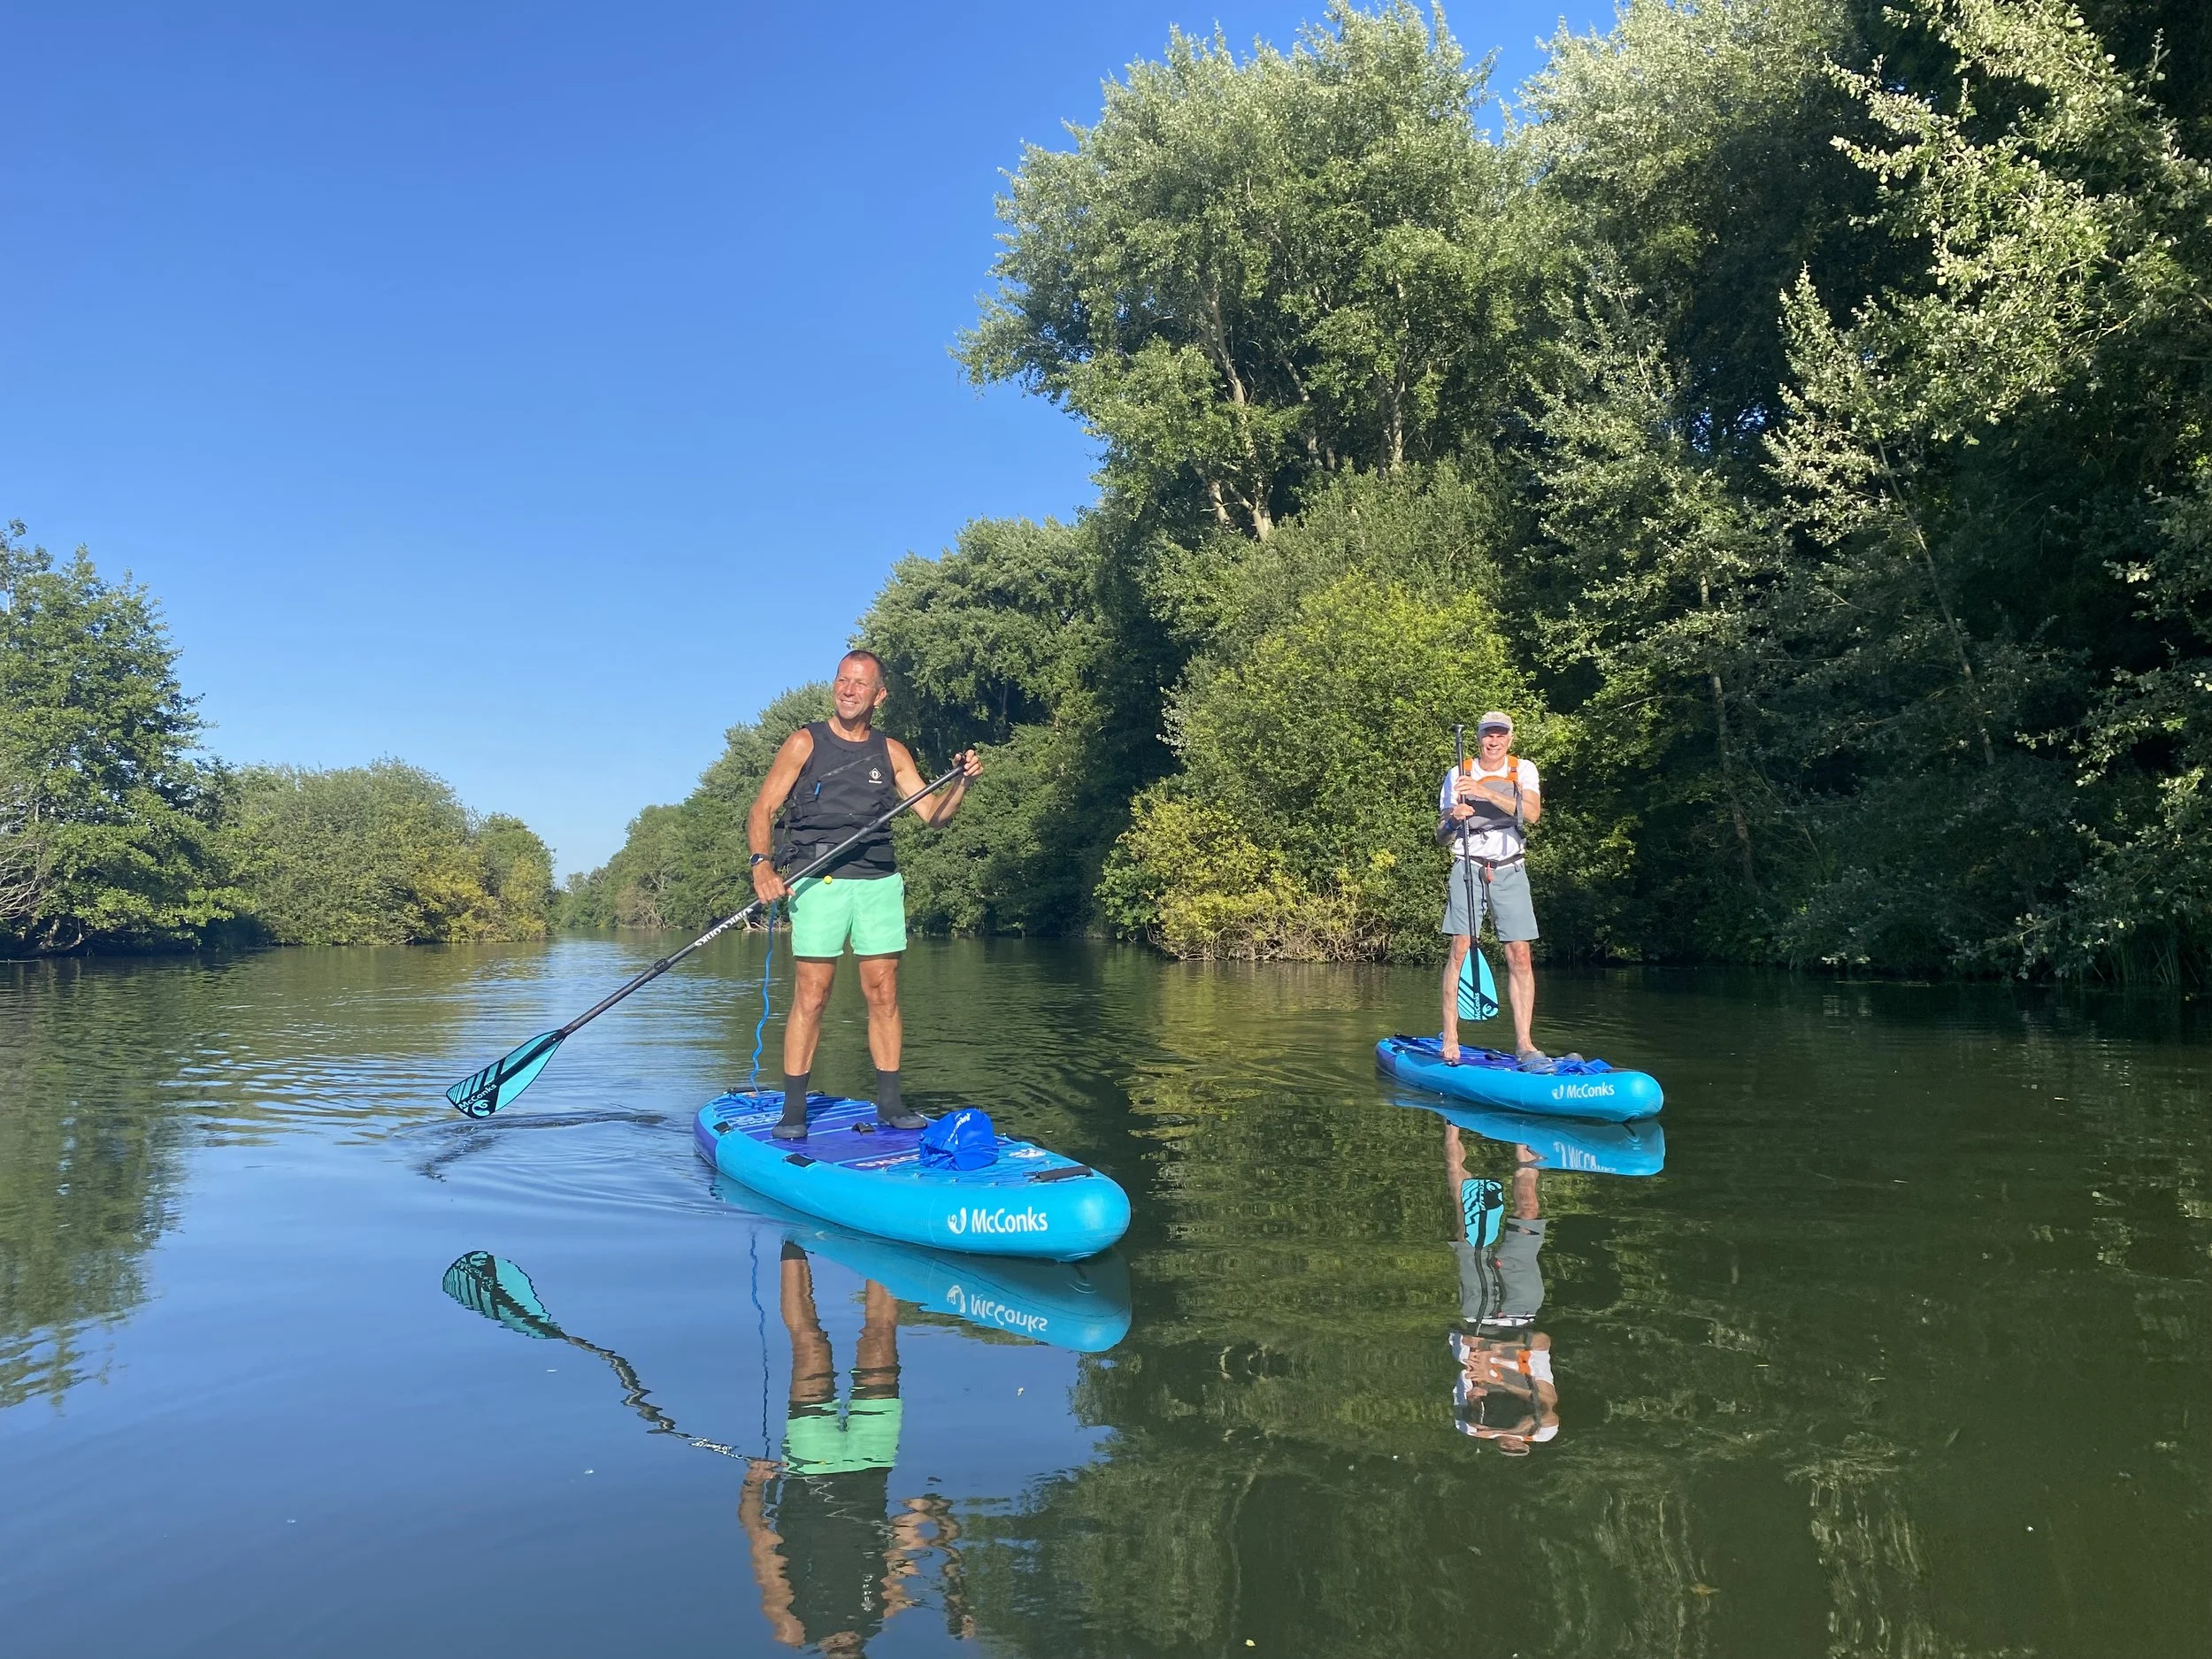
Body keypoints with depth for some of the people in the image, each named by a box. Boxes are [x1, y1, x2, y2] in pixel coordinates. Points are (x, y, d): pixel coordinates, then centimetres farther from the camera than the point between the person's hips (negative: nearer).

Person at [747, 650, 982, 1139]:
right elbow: (761, 810, 0)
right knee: (811, 997, -4)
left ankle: (889, 1103, 12)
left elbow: (931, 813, 10)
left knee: (883, 995, 4)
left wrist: (961, 783, -8)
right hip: (820, 881, -3)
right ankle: (793, 1111, 3)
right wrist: (762, 864, -15)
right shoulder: (805, 742, 3)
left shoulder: (892, 752, 12)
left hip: (879, 882, 3)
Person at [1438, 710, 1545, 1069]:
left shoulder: (1523, 770, 7)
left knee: (1520, 956, -5)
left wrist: (1485, 792, -23)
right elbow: (1441, 837, 7)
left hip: (1509, 871, 1)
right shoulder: (1458, 775, 6)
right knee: (1459, 949, -10)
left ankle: (1524, 1043, -2)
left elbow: (1532, 812, -13)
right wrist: (1453, 818, -15)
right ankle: (1450, 1039, -6)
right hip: (1468, 869, -1)